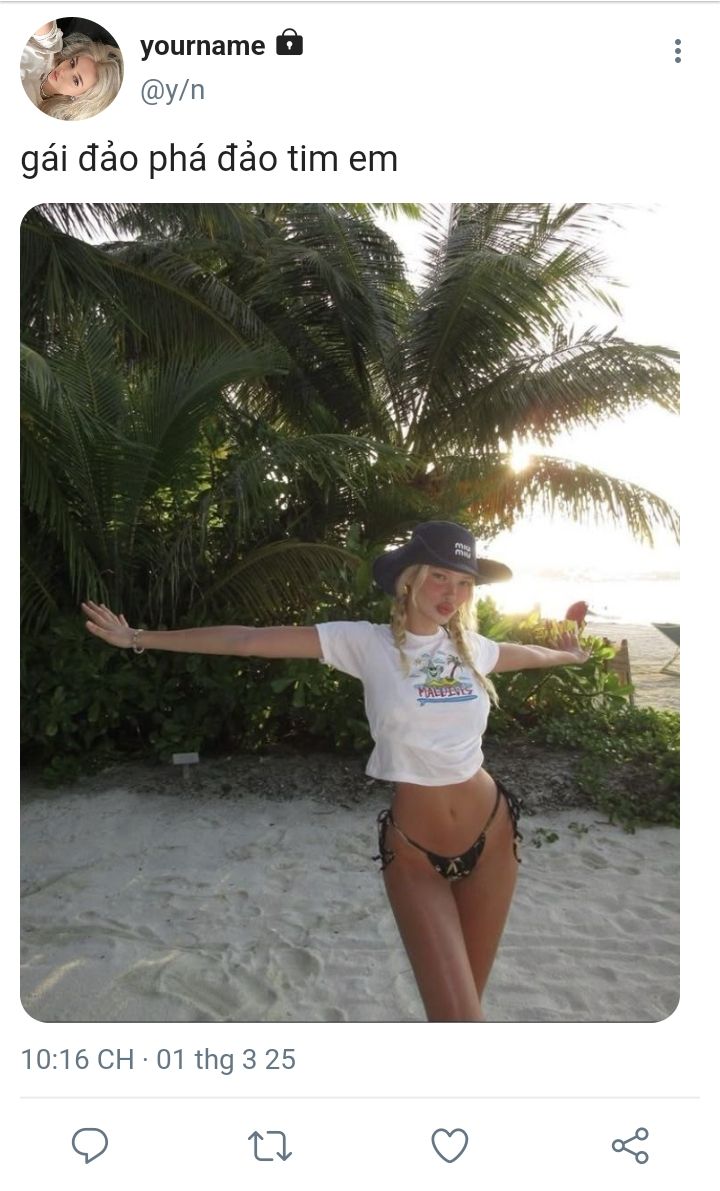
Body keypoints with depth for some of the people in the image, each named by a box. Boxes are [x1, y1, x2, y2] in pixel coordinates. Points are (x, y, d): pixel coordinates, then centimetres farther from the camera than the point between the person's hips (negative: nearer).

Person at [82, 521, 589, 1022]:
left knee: (468, 1000, 16)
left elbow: (526, 653, 27)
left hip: (491, 836, 4)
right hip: (414, 853, -3)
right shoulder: (368, 643, -9)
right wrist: (143, 638, -10)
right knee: (456, 1014, -5)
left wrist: (566, 655, 47)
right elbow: (252, 640, -11)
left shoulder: (469, 646, 3)